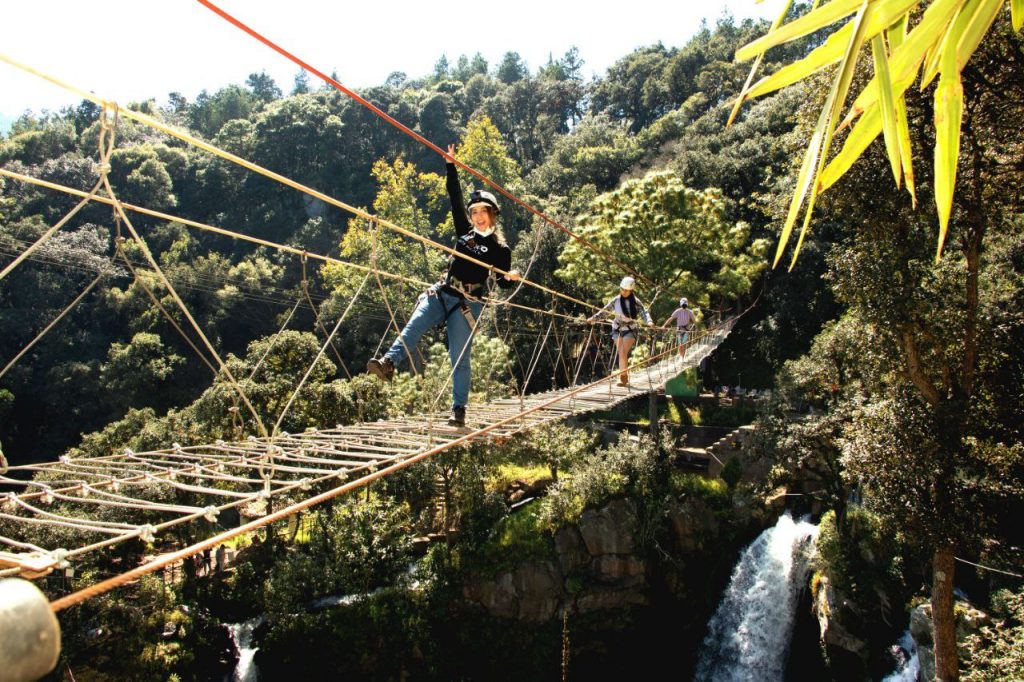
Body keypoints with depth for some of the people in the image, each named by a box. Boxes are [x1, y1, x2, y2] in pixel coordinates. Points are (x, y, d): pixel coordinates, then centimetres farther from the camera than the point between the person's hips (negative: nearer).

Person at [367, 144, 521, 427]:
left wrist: (511, 277, -22)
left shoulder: (499, 248, 1)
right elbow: (455, 199, 12)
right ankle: (389, 363, -36)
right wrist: (451, 167, 8)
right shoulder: (465, 232, 13)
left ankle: (458, 410, 0)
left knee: (459, 357, -6)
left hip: (468, 303, -4)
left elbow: (502, 283, 1)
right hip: (441, 292, 5)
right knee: (413, 326, -21)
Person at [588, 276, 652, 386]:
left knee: (623, 353, -16)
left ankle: (623, 377, -12)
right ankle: (624, 377, 10)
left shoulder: (635, 302, -5)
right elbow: (605, 310, 5)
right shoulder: (616, 300, 0)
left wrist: (649, 321, -30)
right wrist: (594, 317, -6)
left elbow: (644, 312, -11)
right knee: (621, 353, 1)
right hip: (618, 330, 3)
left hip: (630, 331, -3)